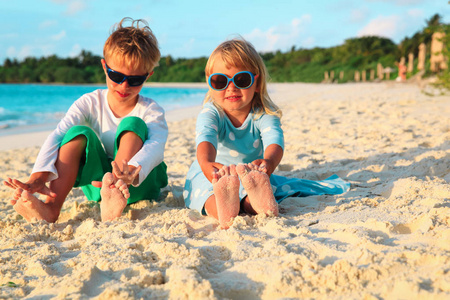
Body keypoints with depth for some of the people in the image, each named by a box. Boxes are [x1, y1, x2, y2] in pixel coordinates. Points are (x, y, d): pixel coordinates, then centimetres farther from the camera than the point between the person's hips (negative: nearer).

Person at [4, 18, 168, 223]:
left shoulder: (150, 111, -12)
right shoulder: (90, 103, -4)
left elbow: (155, 147, -34)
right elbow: (58, 135, -20)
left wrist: (131, 174, -58)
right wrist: (37, 178, -40)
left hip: (140, 185, -2)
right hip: (99, 182, 2)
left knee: (132, 124, -26)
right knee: (80, 133, -23)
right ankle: (51, 207, -37)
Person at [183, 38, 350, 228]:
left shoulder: (264, 115, -12)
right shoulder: (209, 114, -14)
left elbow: (274, 140, -33)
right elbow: (205, 139, -37)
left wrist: (268, 161, -60)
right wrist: (207, 164, -63)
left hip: (250, 176, 1)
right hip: (210, 177, -1)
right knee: (202, 184, -36)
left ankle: (257, 203, -68)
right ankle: (219, 207, -68)